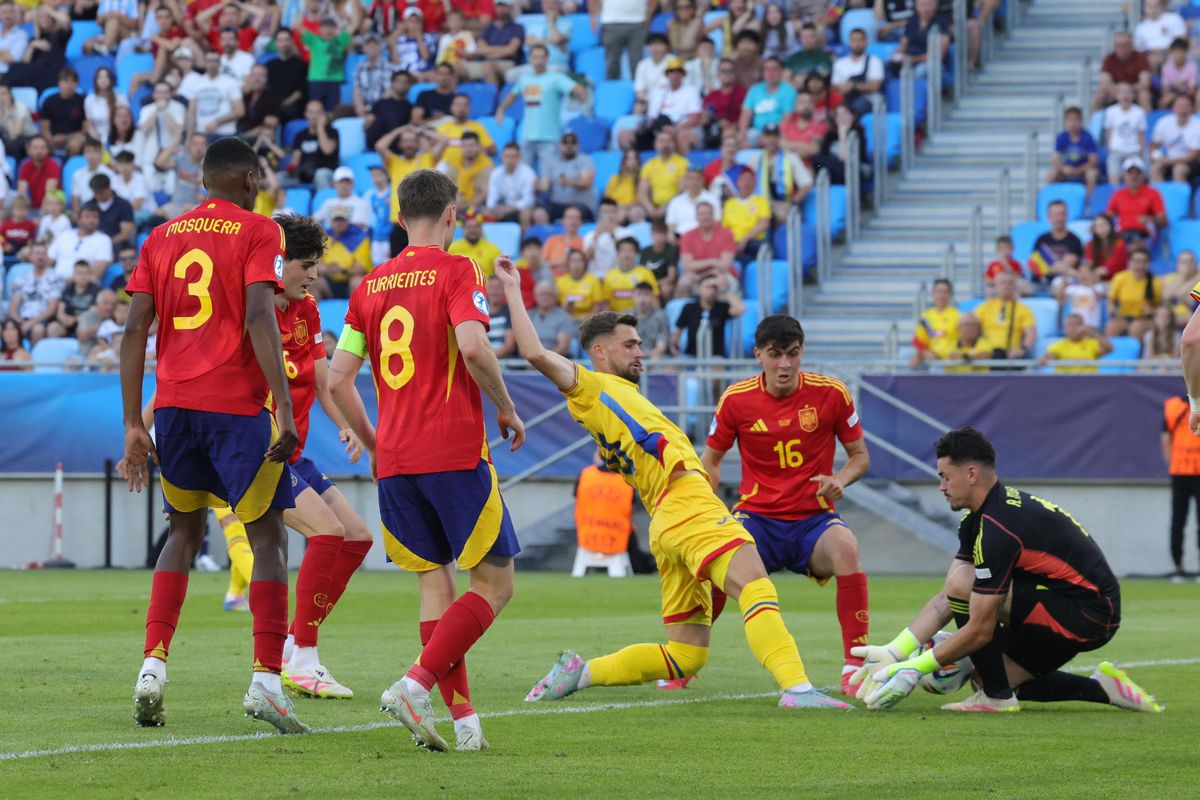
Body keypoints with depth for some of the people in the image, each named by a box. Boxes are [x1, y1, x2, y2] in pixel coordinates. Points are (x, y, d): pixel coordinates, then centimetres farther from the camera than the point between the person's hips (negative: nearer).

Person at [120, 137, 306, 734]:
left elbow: (134, 331, 8)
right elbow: (260, 318, -14)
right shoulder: (258, 233, -1)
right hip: (237, 405, -5)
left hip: (172, 405, 5)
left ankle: (153, 664, 4)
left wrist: (133, 425, 10)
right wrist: (284, 410, -17)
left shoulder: (161, 238, 14)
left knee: (185, 531, 19)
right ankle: (266, 679, -9)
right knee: (267, 537, 1)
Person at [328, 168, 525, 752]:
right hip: (455, 455, -6)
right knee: (494, 583, 1)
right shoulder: (456, 271, -5)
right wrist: (506, 408, -5)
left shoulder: (370, 286, 11)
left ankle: (462, 718, 1)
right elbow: (473, 348, -21)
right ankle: (415, 685, -16)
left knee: (434, 584, 10)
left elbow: (338, 380, 10)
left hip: (394, 463, 6)